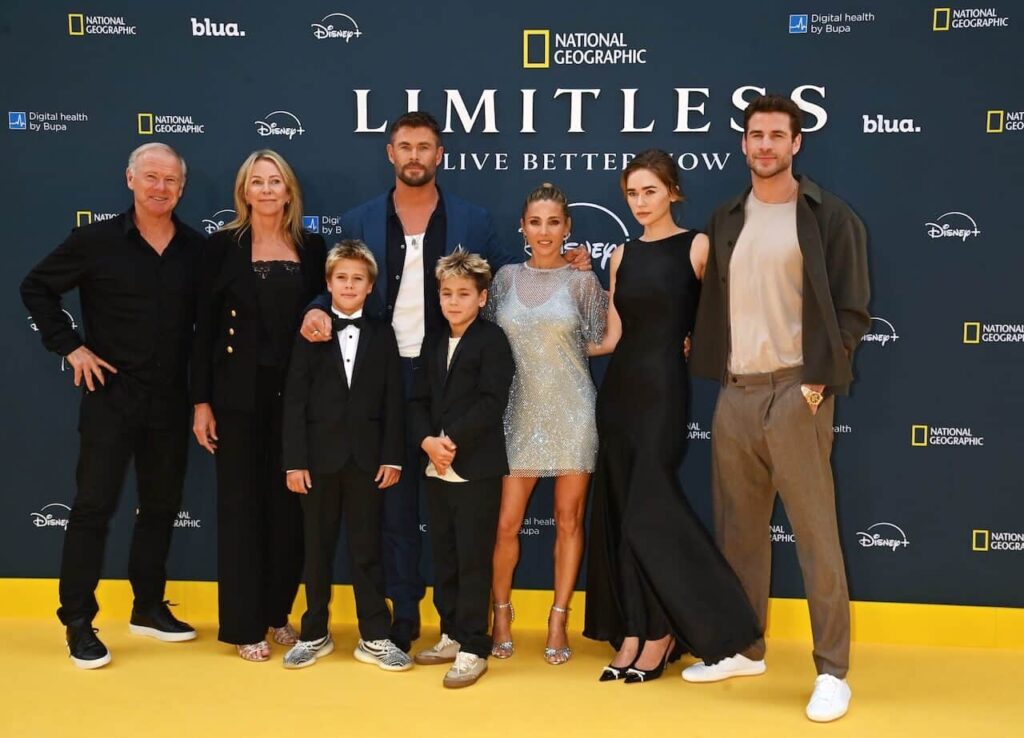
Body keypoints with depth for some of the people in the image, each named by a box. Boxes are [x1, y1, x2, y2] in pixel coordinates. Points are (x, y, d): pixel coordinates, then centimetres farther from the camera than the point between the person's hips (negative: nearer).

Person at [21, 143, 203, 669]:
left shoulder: (196, 249, 1)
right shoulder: (95, 241, -5)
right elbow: (36, 288, 2)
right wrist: (71, 347, -6)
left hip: (171, 398, 4)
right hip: (111, 394, -3)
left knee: (162, 505, 12)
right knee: (93, 507, -1)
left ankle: (149, 607, 28)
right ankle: (78, 623, 10)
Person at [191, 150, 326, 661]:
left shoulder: (311, 247, 6)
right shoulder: (223, 246, 0)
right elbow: (205, 327, -1)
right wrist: (201, 401, -6)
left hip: (295, 392, 2)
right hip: (238, 393, -2)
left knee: (288, 504, 8)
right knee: (241, 504, 3)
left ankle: (278, 612, 24)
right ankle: (244, 625, 13)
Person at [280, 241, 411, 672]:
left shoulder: (382, 335, 6)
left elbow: (393, 401, 3)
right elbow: (294, 400, -2)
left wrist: (392, 457, -4)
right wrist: (294, 460, -8)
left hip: (367, 457, 0)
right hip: (320, 456, 0)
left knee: (366, 548, 5)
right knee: (318, 548, 9)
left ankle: (375, 638, 12)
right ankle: (315, 634, 20)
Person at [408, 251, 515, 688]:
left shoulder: (492, 340, -6)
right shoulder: (433, 344, 17)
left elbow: (492, 402, -15)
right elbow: (419, 401, 11)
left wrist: (453, 441, -19)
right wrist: (427, 441, -8)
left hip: (477, 468, -7)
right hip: (437, 469, 7)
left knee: (473, 561, -3)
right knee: (444, 558, 13)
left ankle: (474, 649, 4)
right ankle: (452, 635, 26)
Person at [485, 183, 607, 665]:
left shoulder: (582, 282, 2)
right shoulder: (506, 278, 8)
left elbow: (599, 342, 4)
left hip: (571, 412, -1)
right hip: (520, 413, 1)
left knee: (568, 521, 4)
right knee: (507, 523, 0)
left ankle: (558, 621, 18)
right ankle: (501, 613, 21)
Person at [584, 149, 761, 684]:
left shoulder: (697, 246, -3)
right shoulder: (623, 255, 12)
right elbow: (614, 335, 10)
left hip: (663, 388, -5)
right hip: (619, 388, 6)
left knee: (649, 511, -6)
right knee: (620, 511, 6)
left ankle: (662, 631, 12)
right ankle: (632, 631, 15)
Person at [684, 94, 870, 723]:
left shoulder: (830, 216, -1)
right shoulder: (725, 221, 14)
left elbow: (852, 311, -4)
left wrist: (818, 380, -11)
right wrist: (712, 368, 7)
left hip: (795, 390, -5)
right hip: (735, 392, 6)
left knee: (816, 534, -4)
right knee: (739, 530, 12)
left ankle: (832, 671, 4)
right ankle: (745, 648, 25)